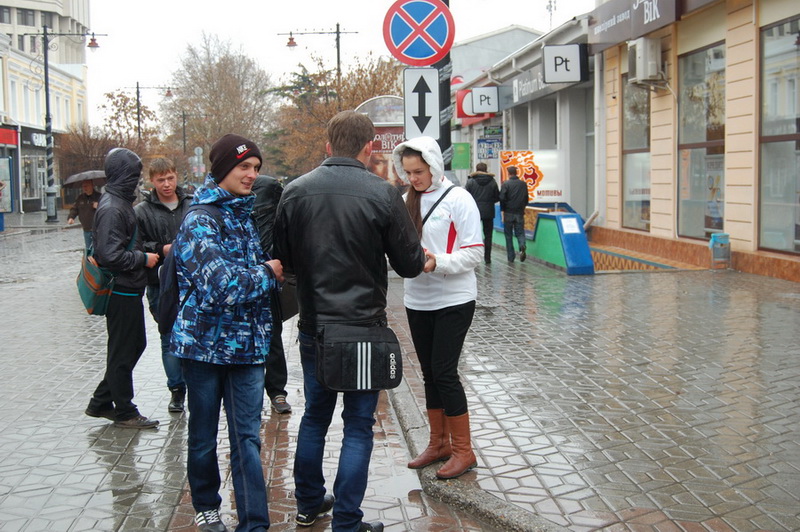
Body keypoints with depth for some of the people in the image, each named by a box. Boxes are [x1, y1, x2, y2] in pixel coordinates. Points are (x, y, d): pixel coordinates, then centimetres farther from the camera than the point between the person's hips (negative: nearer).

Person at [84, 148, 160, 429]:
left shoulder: (120, 202, 11)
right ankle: (124, 412, 16)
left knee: (135, 344, 18)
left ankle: (101, 402, 27)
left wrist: (145, 253, 8)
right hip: (122, 292, -10)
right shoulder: (112, 209, -20)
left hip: (129, 290, 10)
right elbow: (110, 255, -26)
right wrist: (143, 259, -15)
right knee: (123, 352, 2)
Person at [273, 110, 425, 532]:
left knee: (315, 415, 20)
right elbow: (410, 264, -7)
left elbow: (283, 259, 7)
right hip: (364, 327, -4)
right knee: (358, 425, 7)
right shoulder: (382, 194, -13)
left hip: (313, 327, 4)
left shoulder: (295, 192, -2)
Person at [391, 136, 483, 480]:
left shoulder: (458, 199, -10)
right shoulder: (407, 201, 5)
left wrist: (438, 262, -26)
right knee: (429, 372, 13)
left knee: (444, 371, -6)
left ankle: (463, 450, 7)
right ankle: (439, 443, 27)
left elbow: (474, 253, -12)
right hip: (418, 300, 6)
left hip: (453, 300, -6)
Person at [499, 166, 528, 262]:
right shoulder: (523, 184, 5)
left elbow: (502, 199, -10)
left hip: (509, 212, -2)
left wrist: (503, 211, -2)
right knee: (520, 232, 8)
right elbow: (526, 199, 12)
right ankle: (522, 247, -22)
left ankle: (511, 257, 8)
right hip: (520, 213, 3)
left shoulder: (506, 184, -8)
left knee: (508, 235, 7)